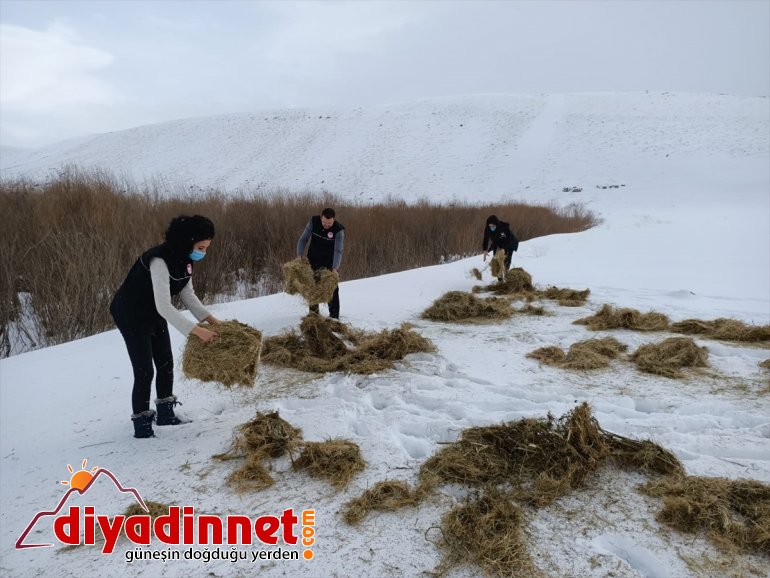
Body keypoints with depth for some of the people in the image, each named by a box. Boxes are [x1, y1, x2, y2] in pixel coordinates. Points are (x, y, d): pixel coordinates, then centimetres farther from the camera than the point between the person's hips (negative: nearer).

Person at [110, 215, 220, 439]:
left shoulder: (185, 259, -6)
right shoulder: (159, 261, -34)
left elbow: (187, 294, 1)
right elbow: (164, 306, -37)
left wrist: (210, 318, -8)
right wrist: (196, 330, -38)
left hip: (154, 313, 9)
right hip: (131, 315, -9)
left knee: (166, 364, 13)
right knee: (144, 371, -7)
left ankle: (165, 414, 29)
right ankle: (141, 426, 7)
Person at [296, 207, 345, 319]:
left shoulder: (339, 229, -25)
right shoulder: (313, 221, -17)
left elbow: (338, 251, -30)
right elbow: (303, 239, -10)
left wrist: (335, 269, -42)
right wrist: (299, 255, -22)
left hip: (330, 261, -3)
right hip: (313, 259, 3)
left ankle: (334, 314, 5)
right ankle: (313, 310, 26)